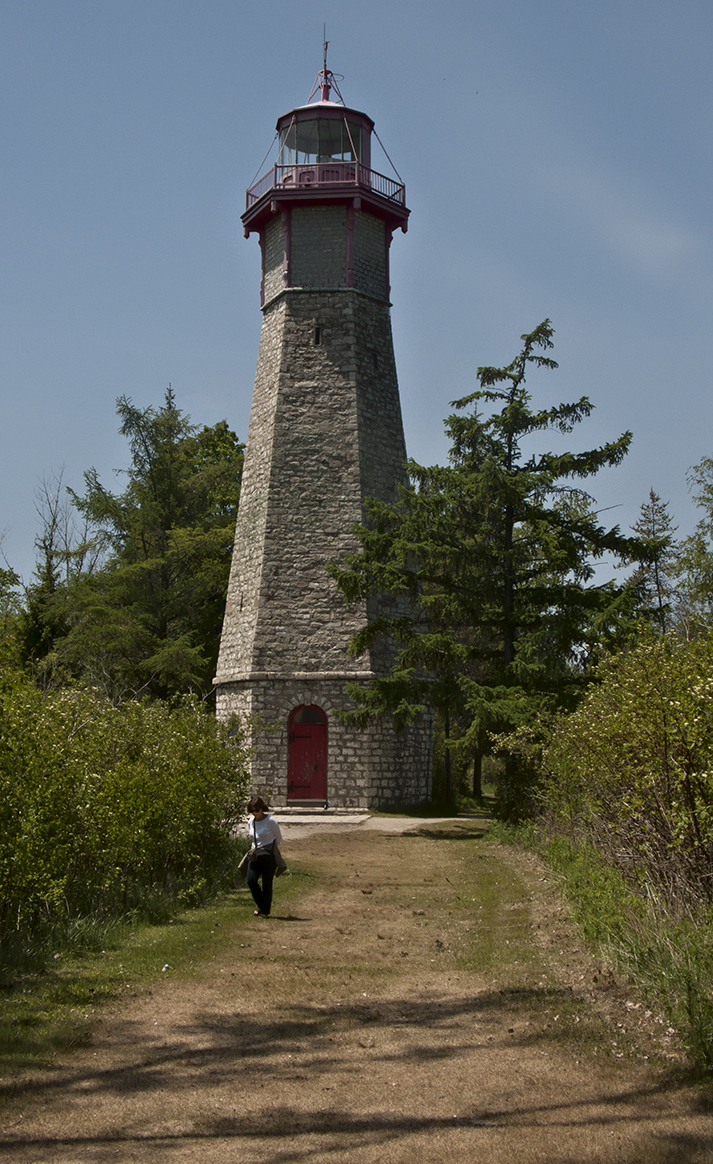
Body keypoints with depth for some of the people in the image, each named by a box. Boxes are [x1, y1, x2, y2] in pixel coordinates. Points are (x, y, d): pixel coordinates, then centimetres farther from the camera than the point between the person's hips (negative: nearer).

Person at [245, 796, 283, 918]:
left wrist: (270, 849, 5)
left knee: (267, 883, -1)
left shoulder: (270, 821, -10)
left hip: (268, 856, -5)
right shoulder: (250, 822, 7)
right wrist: (254, 848, 12)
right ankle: (261, 905, 14)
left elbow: (278, 838, 1)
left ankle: (265, 911, 10)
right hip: (255, 855, 5)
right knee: (251, 880, -7)